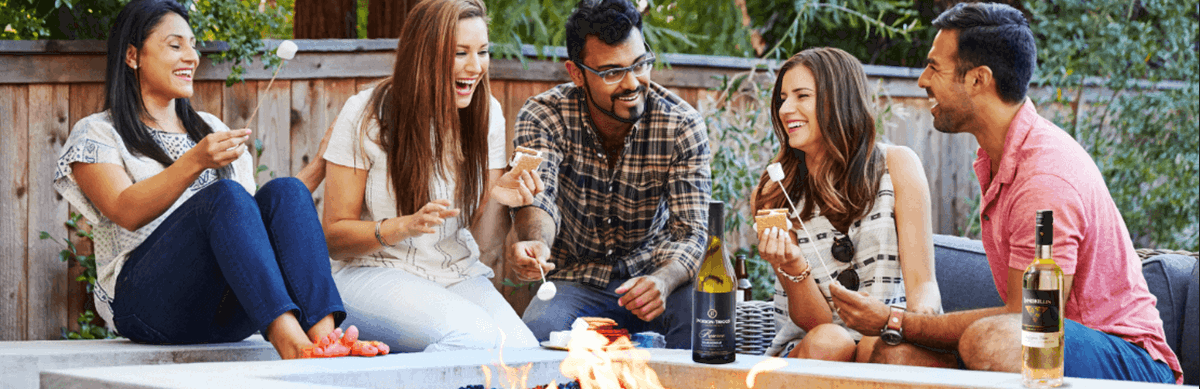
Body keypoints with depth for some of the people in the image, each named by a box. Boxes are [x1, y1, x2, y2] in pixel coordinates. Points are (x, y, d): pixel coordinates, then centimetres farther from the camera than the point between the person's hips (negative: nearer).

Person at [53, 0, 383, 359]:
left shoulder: (210, 129, 29)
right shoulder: (96, 135, 10)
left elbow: (252, 217, 24)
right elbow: (127, 212, -10)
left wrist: (319, 167, 15)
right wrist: (194, 162, -24)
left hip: (226, 309, 5)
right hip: (146, 299, -5)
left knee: (284, 191, -22)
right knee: (223, 195, -31)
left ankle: (323, 334, -48)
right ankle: (289, 342, -54)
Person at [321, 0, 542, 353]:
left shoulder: (486, 113, 5)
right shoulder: (365, 115, -8)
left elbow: (481, 230, 8)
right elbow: (334, 235, -7)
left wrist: (497, 200, -15)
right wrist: (404, 226, -24)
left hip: (458, 276, 5)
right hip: (374, 272, -5)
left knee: (522, 349, -27)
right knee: (474, 336, -34)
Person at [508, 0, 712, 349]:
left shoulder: (681, 127, -10)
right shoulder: (543, 117, -12)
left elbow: (691, 233, -17)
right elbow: (537, 199, -28)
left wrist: (663, 281, -41)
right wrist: (535, 243, -54)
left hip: (652, 275, 1)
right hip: (576, 280, -1)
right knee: (539, 330, -34)